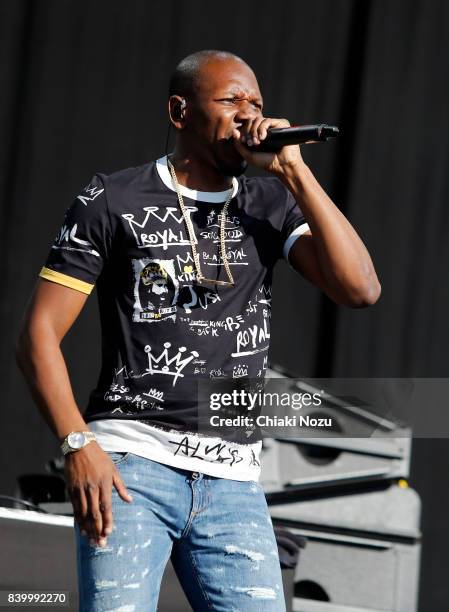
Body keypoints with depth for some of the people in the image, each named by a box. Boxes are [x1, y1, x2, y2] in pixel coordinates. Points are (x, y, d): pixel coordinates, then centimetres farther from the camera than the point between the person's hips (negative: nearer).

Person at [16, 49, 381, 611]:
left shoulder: (272, 205, 14)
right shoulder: (112, 202, 4)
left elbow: (360, 289, -1)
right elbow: (40, 333, 1)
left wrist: (294, 171, -4)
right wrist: (77, 444, -12)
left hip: (233, 480, 4)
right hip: (130, 464, -3)